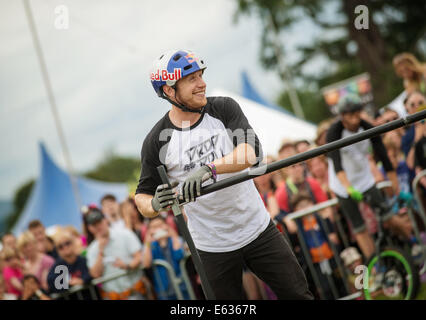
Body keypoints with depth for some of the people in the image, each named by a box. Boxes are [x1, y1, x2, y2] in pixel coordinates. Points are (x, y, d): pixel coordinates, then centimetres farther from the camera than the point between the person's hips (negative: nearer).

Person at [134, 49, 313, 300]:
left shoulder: (224, 108, -6)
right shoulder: (157, 142, -10)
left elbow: (251, 152, -23)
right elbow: (143, 196, -3)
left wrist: (210, 169, -39)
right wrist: (155, 205, -28)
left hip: (258, 229, 2)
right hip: (212, 248, -1)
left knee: (298, 294, 6)